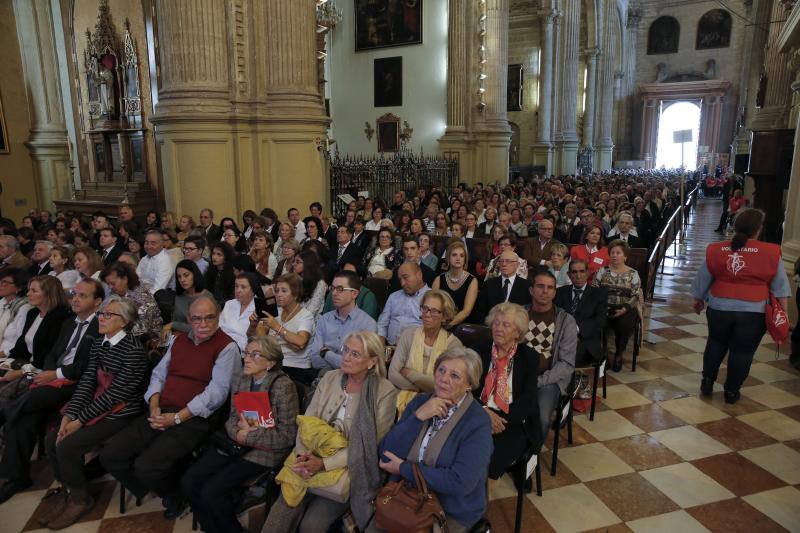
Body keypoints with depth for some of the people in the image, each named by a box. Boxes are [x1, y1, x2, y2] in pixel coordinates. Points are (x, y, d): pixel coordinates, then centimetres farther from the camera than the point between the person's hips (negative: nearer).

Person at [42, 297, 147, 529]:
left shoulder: (133, 351, -20)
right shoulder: (98, 345, 6)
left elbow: (114, 394, -20)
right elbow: (86, 382, 3)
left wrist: (80, 420, -15)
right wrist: (69, 415, -8)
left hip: (121, 415, -8)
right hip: (96, 409, 8)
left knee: (67, 446, -16)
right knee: (52, 439, -3)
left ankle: (81, 499, 9)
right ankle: (68, 490, 19)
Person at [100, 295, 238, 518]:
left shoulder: (227, 347, -7)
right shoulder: (180, 341, 16)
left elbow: (217, 392, -14)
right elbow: (158, 375, 18)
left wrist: (177, 418, -16)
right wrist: (154, 406, -1)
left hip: (193, 419, -7)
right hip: (160, 413, 7)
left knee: (145, 466, -23)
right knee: (109, 456, -4)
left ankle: (174, 495, 10)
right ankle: (148, 491, 20)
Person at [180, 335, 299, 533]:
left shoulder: (283, 386, -17)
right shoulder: (240, 377, 2)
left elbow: (287, 435, -15)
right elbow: (232, 416, 10)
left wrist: (248, 436, -17)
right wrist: (237, 432, -12)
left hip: (265, 451, -6)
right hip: (234, 442, 7)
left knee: (212, 491, -17)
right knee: (188, 482, -6)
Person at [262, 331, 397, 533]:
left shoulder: (385, 392, -9)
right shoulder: (329, 378, 6)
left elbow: (369, 444, -12)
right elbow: (307, 421, 5)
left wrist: (324, 464, -19)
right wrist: (302, 454, -14)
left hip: (349, 468, -3)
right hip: (312, 458, 3)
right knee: (281, 515, -18)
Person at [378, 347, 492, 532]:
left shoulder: (478, 422, -14)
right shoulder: (419, 402, 0)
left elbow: (461, 482, -23)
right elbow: (387, 455, -6)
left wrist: (404, 469, -17)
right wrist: (417, 417, -19)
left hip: (451, 513, -3)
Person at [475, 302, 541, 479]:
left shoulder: (529, 357, 6)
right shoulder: (479, 350, 10)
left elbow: (527, 400, -2)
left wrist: (502, 421, -15)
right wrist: (484, 411, -15)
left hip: (513, 423, -1)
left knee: (494, 456, -29)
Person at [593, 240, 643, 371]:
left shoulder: (633, 274, 7)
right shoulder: (603, 270, 10)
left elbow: (637, 296, 1)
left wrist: (625, 309, -15)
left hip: (625, 309, 0)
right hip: (604, 307, 1)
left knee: (624, 324, -32)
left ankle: (619, 355, -5)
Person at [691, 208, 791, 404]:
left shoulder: (716, 250, -1)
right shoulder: (771, 253, -6)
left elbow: (703, 279, 8)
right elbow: (780, 286, -1)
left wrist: (698, 300, 22)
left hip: (720, 308, 2)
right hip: (753, 312, -2)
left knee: (716, 343, 22)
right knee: (742, 351, 11)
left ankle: (707, 382, 27)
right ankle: (731, 391, 22)